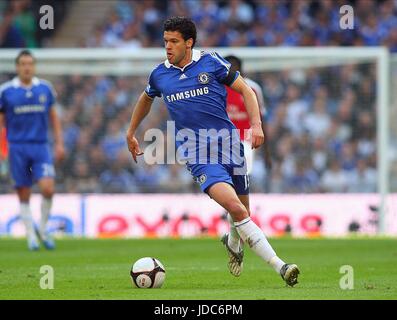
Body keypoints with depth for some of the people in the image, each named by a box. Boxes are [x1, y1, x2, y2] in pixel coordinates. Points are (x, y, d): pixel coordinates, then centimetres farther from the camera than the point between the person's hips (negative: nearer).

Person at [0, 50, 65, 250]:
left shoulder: (45, 88, 5)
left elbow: (54, 118, 14)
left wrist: (59, 143, 8)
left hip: (41, 147, 1)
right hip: (17, 147, -1)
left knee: (47, 189, -14)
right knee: (24, 196, 1)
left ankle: (42, 230, 6)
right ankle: (31, 236, 12)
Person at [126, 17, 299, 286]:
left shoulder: (211, 62, 2)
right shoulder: (160, 74, 9)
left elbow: (245, 90, 6)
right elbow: (146, 99, 30)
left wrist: (256, 124, -7)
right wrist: (131, 133, 36)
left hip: (228, 142, 1)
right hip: (197, 152, -1)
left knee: (243, 211, 9)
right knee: (236, 209, -22)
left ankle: (233, 243, 46)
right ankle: (280, 266, -25)